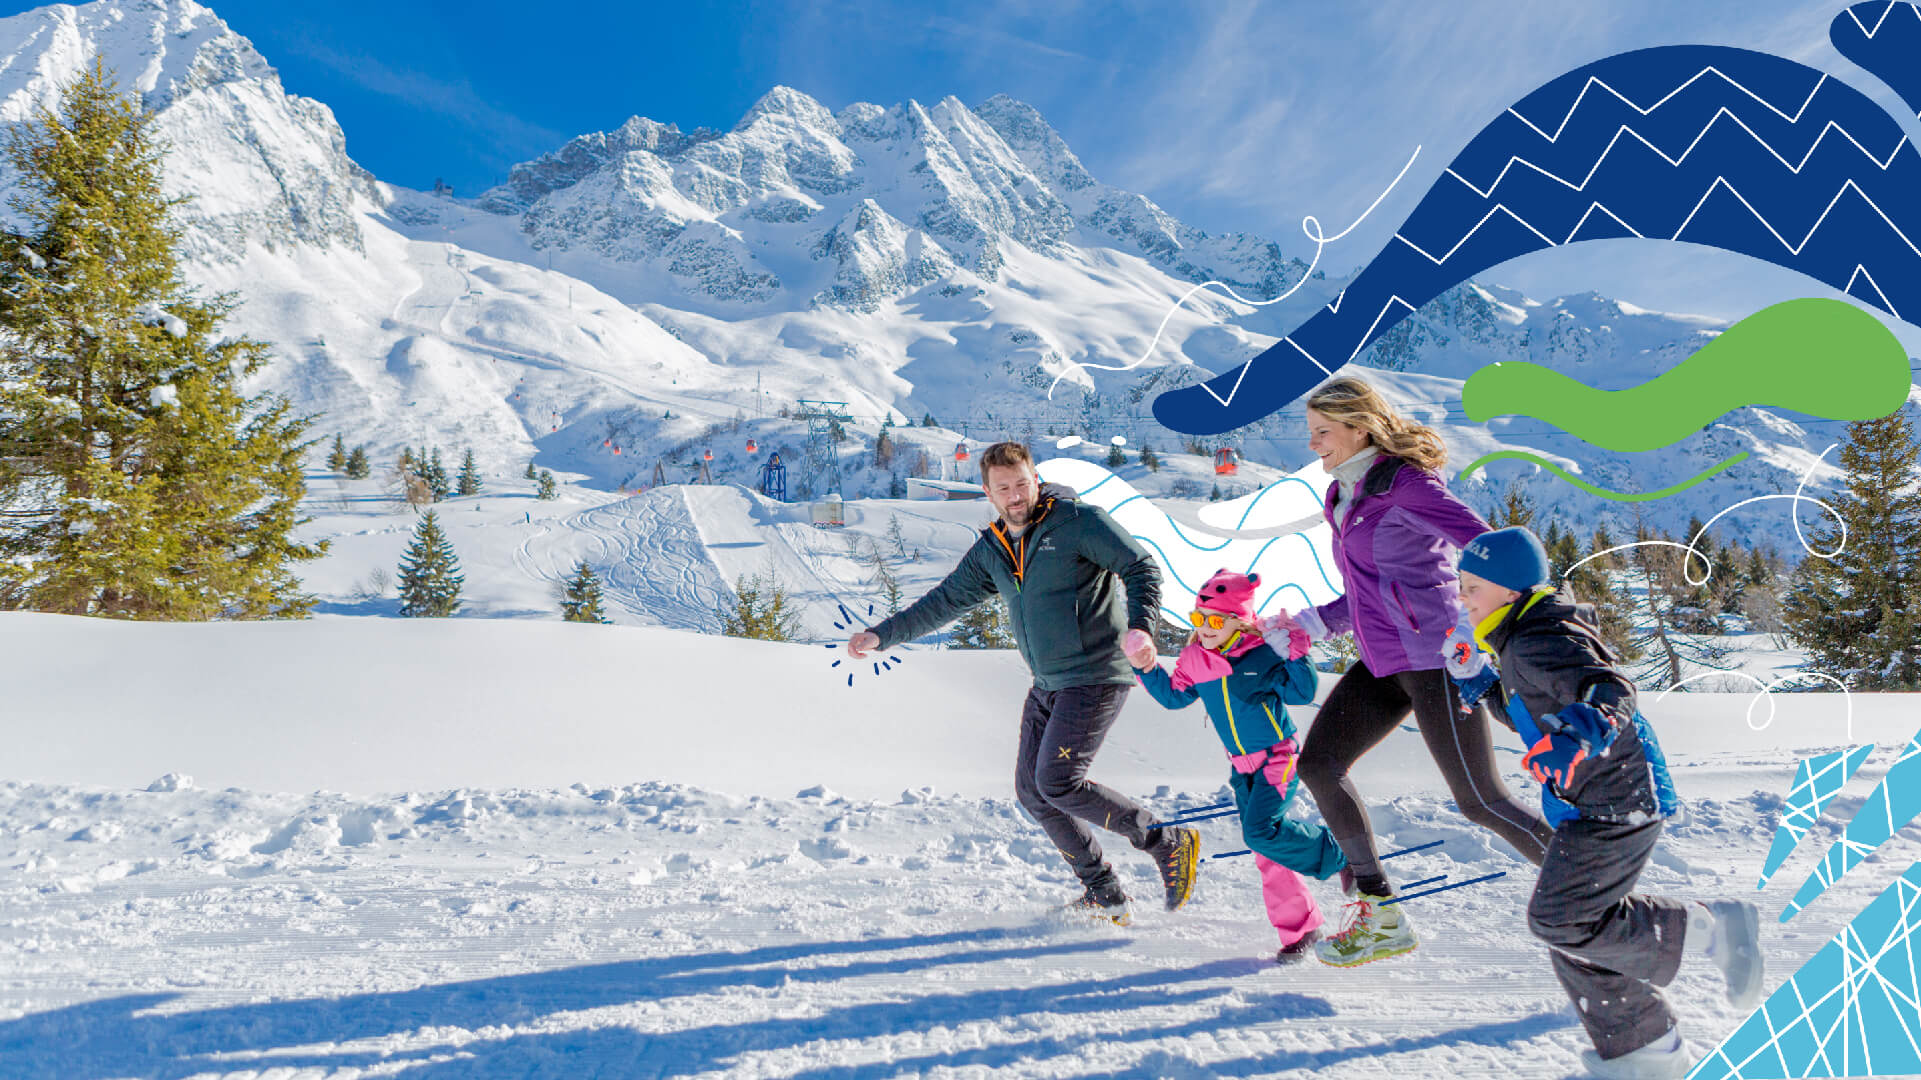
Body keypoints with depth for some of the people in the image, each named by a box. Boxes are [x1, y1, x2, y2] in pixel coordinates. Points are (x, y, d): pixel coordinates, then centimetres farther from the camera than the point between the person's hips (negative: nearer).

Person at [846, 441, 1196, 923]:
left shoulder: (1078, 520, -9)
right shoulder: (991, 550, 10)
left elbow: (1141, 567, -11)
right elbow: (945, 601, 19)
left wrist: (1139, 626, -29)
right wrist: (882, 634, 16)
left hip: (1095, 676, -8)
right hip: (1047, 685, 8)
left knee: (1058, 783, -17)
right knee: (1032, 790, 5)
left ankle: (1168, 842, -3)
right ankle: (1105, 894, 15)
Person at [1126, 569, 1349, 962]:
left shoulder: (1262, 655, -14)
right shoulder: (1194, 660, 0)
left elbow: (1303, 693, -15)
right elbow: (1174, 696, 10)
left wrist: (1295, 653, -28)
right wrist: (1147, 669, -1)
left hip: (1279, 758, -6)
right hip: (1243, 767, 6)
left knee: (1261, 831, -23)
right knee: (1265, 854, 3)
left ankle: (1338, 856, -1)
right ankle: (1299, 928, 15)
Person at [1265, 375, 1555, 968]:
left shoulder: (1405, 484, -11)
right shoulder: (1345, 496, 15)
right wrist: (1310, 624, 12)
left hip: (1432, 655, -9)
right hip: (1383, 662, 9)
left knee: (1480, 799, -6)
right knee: (1317, 764, 2)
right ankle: (1380, 916, 10)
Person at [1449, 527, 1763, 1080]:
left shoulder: (1543, 639, -18)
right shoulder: (1521, 641, 14)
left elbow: (1611, 689, -33)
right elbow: (1532, 714, 27)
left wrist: (1579, 732, -52)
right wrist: (1477, 682, 18)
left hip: (1615, 802, -10)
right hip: (1594, 803, 10)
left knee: (1560, 920, -13)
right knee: (1572, 929, 11)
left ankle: (1710, 929, 0)